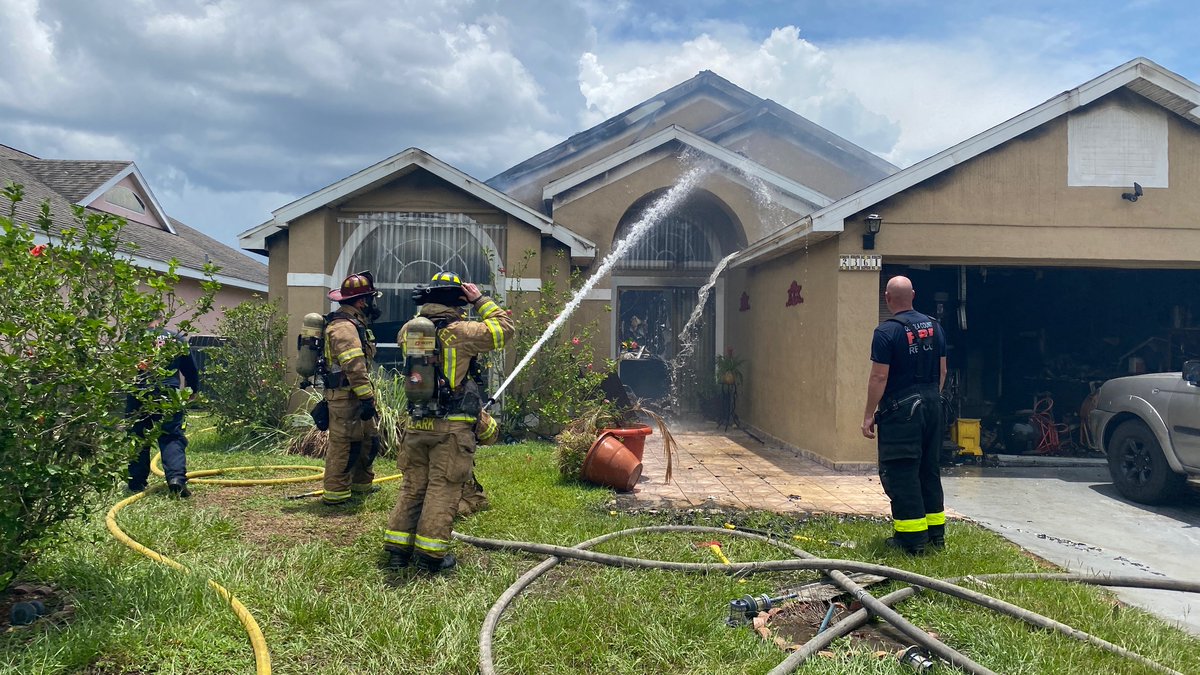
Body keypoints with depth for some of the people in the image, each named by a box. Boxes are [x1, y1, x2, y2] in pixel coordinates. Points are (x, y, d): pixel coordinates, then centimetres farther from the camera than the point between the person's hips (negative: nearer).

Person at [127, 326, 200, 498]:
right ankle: (177, 478, -19)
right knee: (172, 439, 0)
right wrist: (193, 390, 37)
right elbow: (191, 368, 21)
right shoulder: (177, 338, 15)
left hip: (138, 394, 1)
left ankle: (136, 483, 19)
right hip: (168, 394, 0)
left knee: (138, 439, 13)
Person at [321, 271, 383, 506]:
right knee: (344, 444, -6)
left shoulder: (356, 324, 17)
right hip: (345, 397, -11)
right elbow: (354, 367, -26)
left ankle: (361, 484, 31)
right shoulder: (344, 327, -18)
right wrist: (366, 397, -27)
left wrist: (368, 396, 25)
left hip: (355, 397, 11)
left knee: (370, 439, 18)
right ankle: (335, 493, 1)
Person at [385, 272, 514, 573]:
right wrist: (480, 300, 6)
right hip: (452, 427, -6)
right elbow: (504, 328, -4)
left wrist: (426, 309, 23)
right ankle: (430, 554, 2)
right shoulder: (460, 332, -13)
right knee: (443, 489, 1)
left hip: (418, 424, 6)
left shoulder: (408, 330, 5)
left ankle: (397, 548, 17)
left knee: (412, 486, 14)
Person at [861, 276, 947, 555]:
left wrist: (869, 415, -10)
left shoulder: (887, 332, -13)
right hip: (931, 406, 7)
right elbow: (942, 371, 13)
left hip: (900, 409, -7)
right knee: (929, 469, 16)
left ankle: (912, 537, 1)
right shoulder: (934, 326, 8)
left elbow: (879, 377, -15)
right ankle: (936, 532, 23)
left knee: (901, 472, -1)